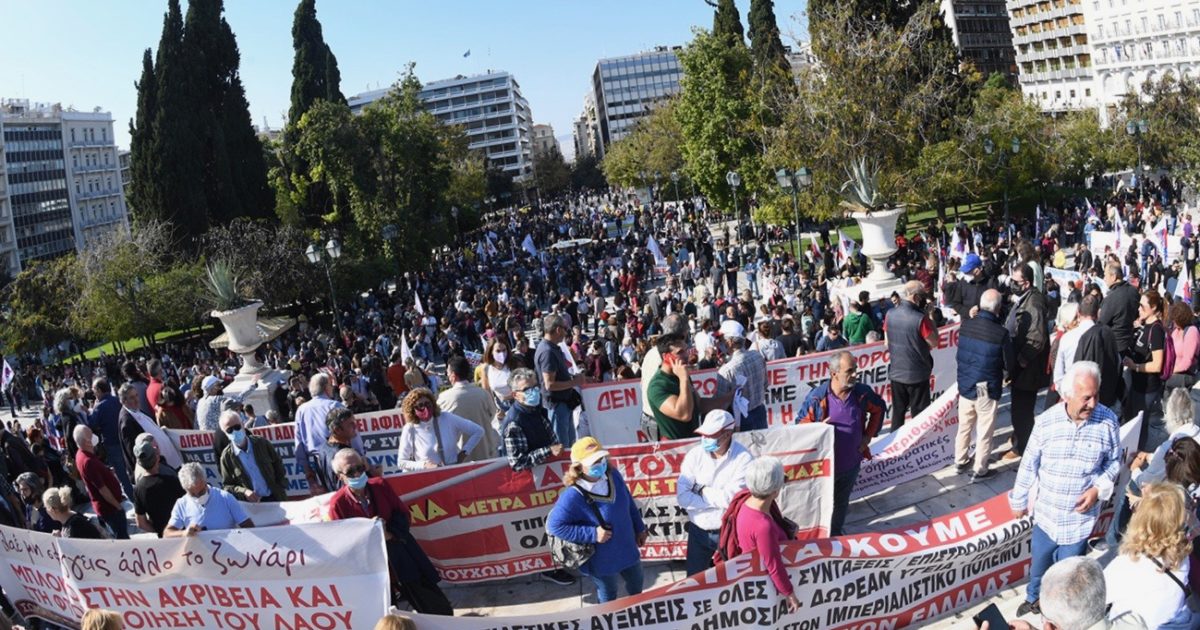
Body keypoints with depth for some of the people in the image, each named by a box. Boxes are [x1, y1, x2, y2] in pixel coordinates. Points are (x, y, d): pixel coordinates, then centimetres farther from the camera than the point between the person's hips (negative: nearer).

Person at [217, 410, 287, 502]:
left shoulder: (261, 443, -3)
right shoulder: (227, 456, -7)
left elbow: (278, 466, 6)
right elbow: (227, 485, -1)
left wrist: (281, 489, -3)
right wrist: (244, 492, -18)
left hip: (275, 498, 1)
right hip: (251, 505, -1)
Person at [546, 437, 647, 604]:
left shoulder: (613, 476, -14)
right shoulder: (573, 496, -33)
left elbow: (629, 503, 4)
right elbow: (554, 525, -28)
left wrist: (639, 528, 13)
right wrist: (592, 534, -29)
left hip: (626, 549, 6)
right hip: (601, 559, -6)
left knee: (636, 583, 31)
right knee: (608, 597, 20)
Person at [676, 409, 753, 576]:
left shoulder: (743, 458, -17)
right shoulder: (695, 454, -8)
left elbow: (731, 498, -25)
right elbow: (682, 497, -15)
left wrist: (702, 490, -12)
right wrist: (718, 500, -19)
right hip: (698, 531, 3)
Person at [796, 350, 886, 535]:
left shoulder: (863, 393, -11)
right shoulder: (817, 396, -21)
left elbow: (879, 409, 10)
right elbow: (801, 423, -9)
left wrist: (869, 435, 5)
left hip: (851, 463, 3)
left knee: (841, 505, 22)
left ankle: (835, 538, 42)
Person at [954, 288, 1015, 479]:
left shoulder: (966, 325, -8)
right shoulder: (1001, 333, -21)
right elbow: (1009, 365, -10)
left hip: (965, 385, 5)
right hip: (987, 390, -5)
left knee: (964, 427, 20)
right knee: (984, 432, 10)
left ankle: (960, 462, 33)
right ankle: (979, 469, 20)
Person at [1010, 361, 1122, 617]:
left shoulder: (1107, 421, -16)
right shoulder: (1046, 421, -16)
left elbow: (1114, 461, 0)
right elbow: (1029, 466, -4)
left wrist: (1099, 488, -16)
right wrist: (1019, 501, 6)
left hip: (1080, 519, -1)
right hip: (1046, 514, 1)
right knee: (1039, 564, 24)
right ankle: (1034, 598, 52)